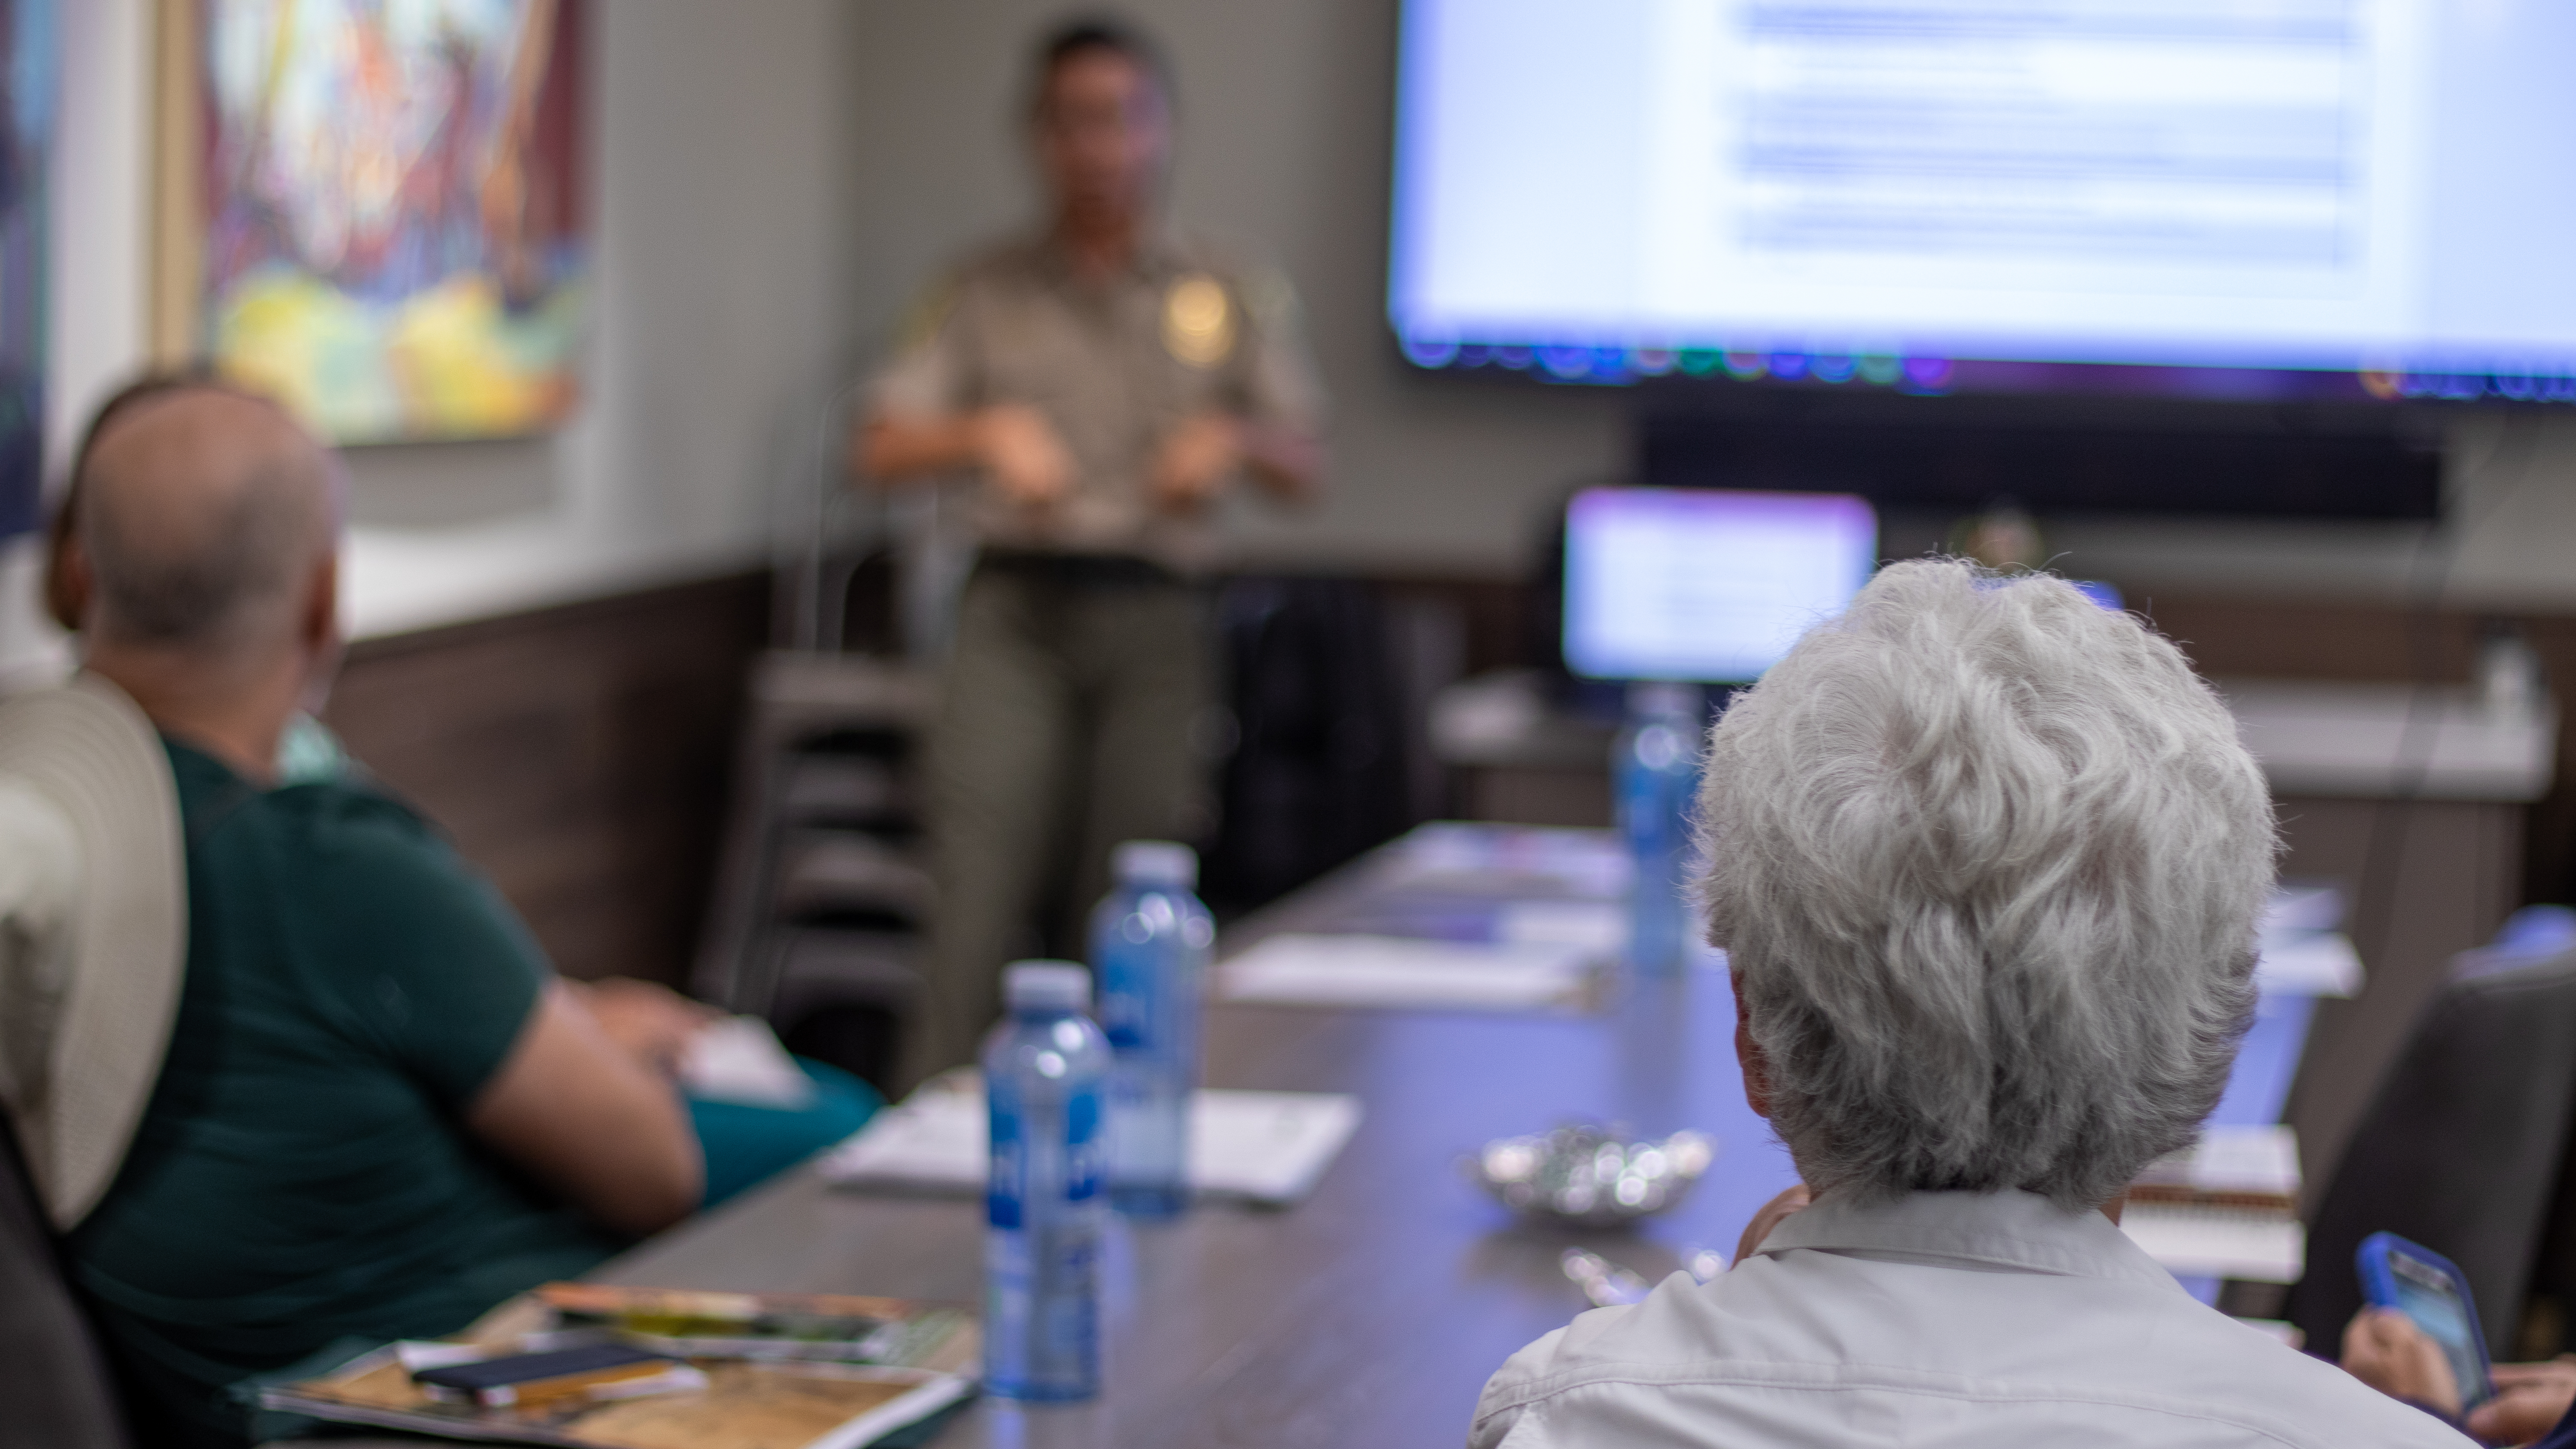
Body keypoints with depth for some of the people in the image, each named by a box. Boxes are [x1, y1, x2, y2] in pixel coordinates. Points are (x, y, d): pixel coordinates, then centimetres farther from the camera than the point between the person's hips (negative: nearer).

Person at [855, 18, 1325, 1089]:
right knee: (981, 886, -15)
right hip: (1017, 609, -1)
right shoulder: (988, 292, 13)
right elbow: (882, 449, 6)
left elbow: (1303, 472, 10)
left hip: (1153, 618, 1)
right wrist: (988, 433, -13)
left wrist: (1235, 441, -12)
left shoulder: (1233, 295, 15)